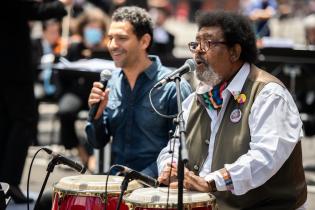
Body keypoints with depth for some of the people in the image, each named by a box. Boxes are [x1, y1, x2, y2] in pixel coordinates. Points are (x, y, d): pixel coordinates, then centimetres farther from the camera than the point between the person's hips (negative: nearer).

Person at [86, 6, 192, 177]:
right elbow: (98, 143, 15)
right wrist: (97, 115, -3)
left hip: (155, 184, -4)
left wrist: (143, 178, -17)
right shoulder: (111, 83, 9)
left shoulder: (173, 87, -8)